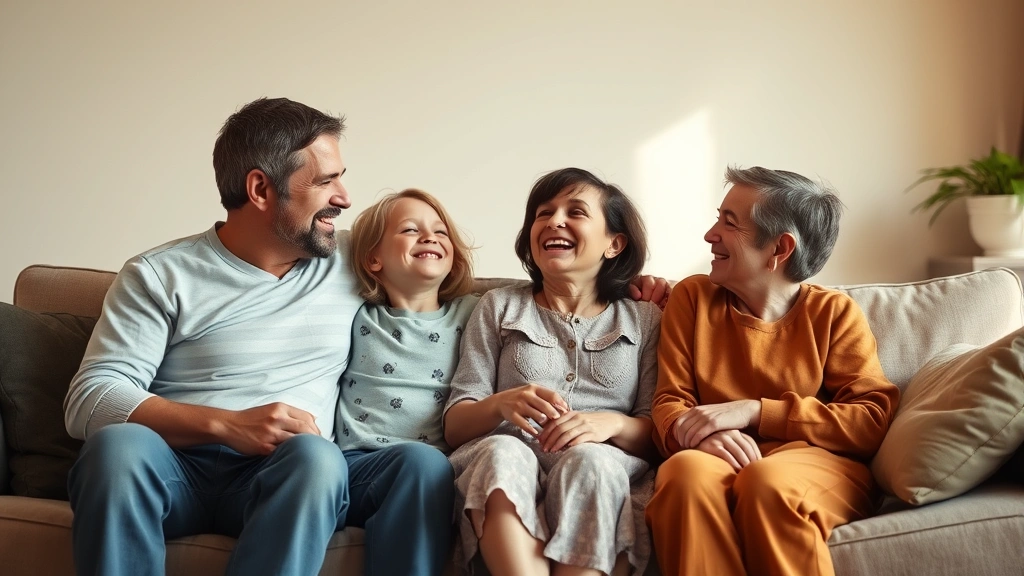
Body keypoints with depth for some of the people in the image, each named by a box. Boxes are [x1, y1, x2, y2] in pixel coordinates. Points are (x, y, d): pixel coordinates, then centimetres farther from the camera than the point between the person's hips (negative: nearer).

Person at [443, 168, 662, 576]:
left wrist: (613, 424, -16)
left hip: (606, 468, 0)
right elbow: (454, 427, 10)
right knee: (502, 451, -35)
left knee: (590, 458, -35)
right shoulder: (498, 308, 19)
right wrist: (501, 403, -13)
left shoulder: (645, 320, 18)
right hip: (502, 464, 0)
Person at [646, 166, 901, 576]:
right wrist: (702, 434, -17)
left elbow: (874, 421, -3)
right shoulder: (692, 298, 14)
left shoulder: (834, 313, 7)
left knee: (768, 480, -36)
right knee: (687, 470, -34)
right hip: (722, 463, 1)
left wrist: (754, 411, -13)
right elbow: (669, 404, 9)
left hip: (819, 467, -1)